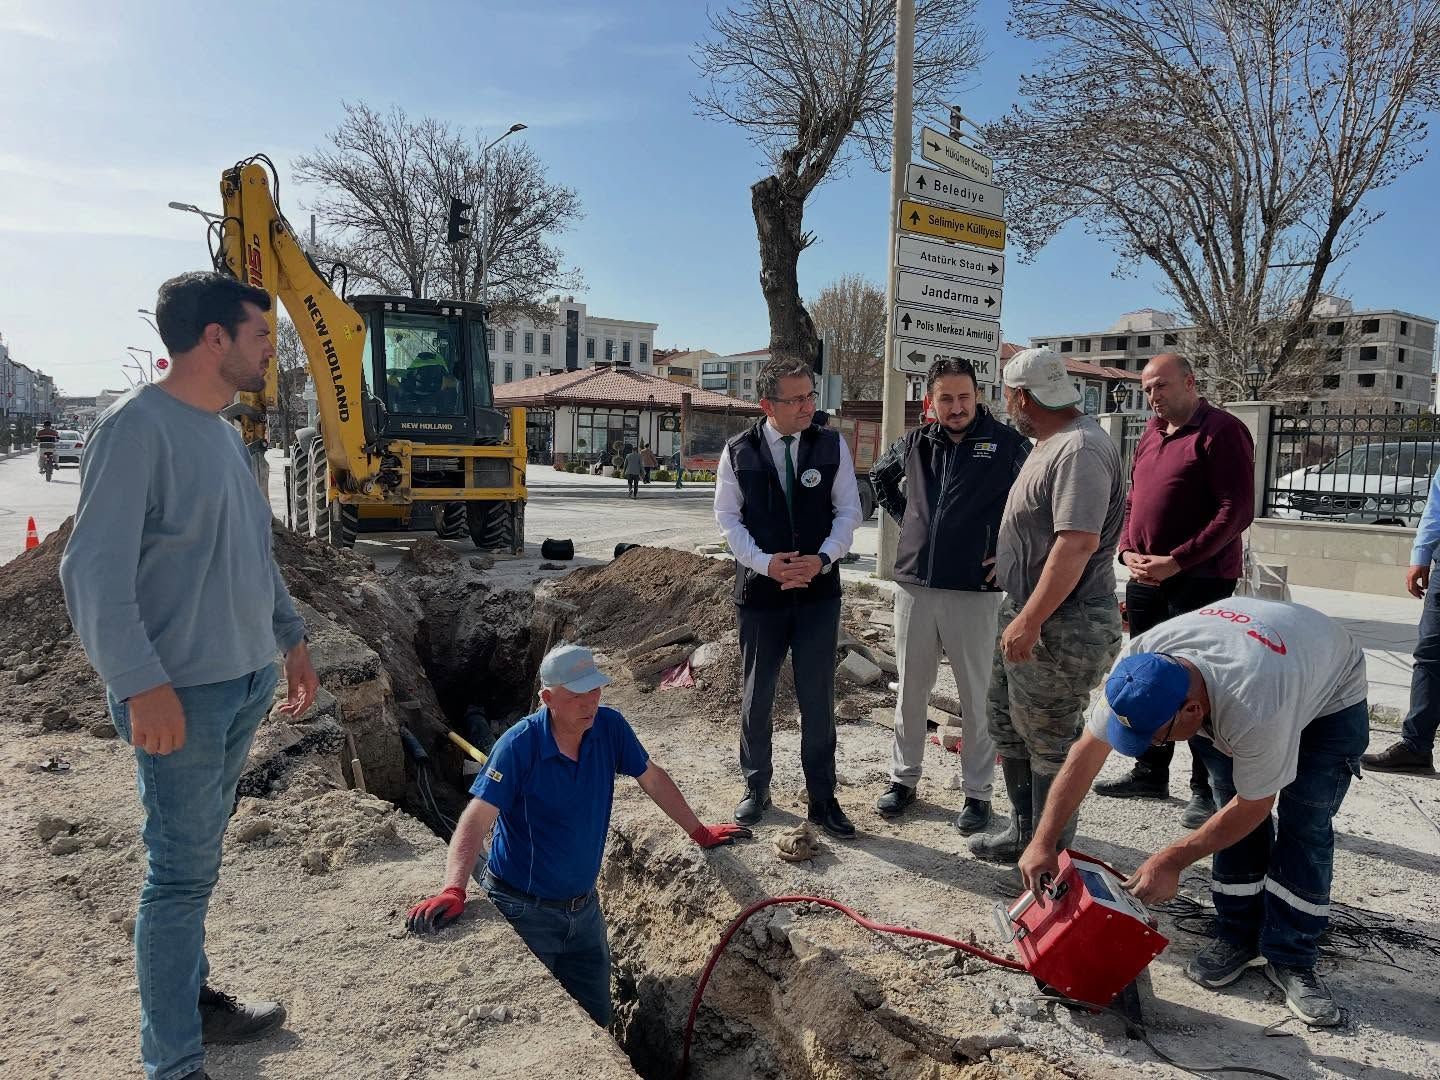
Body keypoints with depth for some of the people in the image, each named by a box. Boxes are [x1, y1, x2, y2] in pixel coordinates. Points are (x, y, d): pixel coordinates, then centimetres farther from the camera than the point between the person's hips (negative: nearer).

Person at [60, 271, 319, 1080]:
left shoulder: (224, 433, 12)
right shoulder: (138, 427, -15)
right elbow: (95, 572, -19)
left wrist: (292, 639, 21)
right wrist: (142, 684, -24)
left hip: (247, 682, 8)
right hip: (181, 694, -8)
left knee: (199, 856, 19)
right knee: (184, 872, -1)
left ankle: (192, 999, 34)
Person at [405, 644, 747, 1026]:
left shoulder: (609, 726, -10)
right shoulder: (518, 745, -23)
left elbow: (653, 779, 4)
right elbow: (477, 819, -29)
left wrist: (700, 832, 9)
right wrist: (453, 891, -41)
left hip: (584, 905, 5)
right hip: (524, 912, -5)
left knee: (595, 1020, 17)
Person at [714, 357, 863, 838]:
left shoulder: (832, 445, -1)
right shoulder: (738, 451, -3)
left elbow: (849, 509, 1)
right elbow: (727, 516, -1)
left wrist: (823, 558, -15)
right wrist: (765, 563, -15)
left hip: (818, 591, 0)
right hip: (759, 590, 0)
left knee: (818, 698, 5)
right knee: (756, 697, 13)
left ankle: (822, 798, 20)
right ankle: (756, 787, 31)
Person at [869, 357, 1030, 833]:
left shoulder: (1007, 444, -5)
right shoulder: (915, 444, 7)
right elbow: (881, 476, 26)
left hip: (974, 592, -4)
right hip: (914, 586, 4)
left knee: (977, 698, 6)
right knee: (910, 691, 14)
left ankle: (977, 792, 20)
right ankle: (903, 778, 29)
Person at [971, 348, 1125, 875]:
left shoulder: (1081, 449, -21)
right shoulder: (1051, 444, 13)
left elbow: (1077, 542, -29)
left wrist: (1030, 620, -29)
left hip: (1060, 628, -11)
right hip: (1026, 615, 11)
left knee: (1051, 747, 2)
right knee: (1009, 728, 20)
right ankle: (1024, 835, 35)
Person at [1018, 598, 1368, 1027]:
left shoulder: (1255, 712, -45)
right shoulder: (1140, 663, -32)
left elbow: (1253, 805, -28)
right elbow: (1088, 750, -24)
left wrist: (1172, 860, -24)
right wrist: (1043, 841, -25)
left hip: (1331, 697, -4)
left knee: (1305, 826, -12)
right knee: (1233, 804, -5)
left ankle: (1291, 959, 2)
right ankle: (1238, 938, 10)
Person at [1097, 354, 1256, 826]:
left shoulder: (1222, 431, -10)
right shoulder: (1152, 434, 15)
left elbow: (1237, 511, -17)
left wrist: (1177, 561, -20)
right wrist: (1127, 551, 1)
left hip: (1199, 579, -8)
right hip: (1146, 577, 8)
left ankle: (1207, 789, 10)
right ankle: (1150, 773, 28)